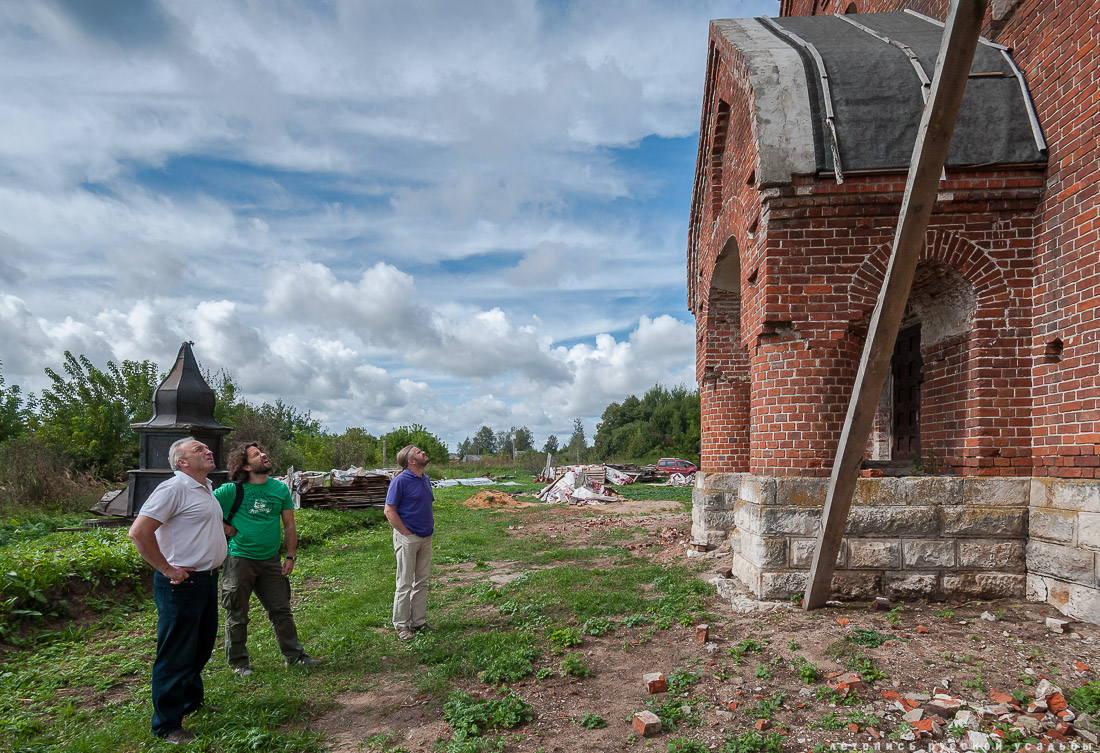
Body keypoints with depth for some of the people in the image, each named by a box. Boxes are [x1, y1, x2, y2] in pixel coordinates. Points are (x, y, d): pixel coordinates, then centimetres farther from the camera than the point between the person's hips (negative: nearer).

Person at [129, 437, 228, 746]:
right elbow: (139, 532, -23)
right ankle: (167, 725, 15)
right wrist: (167, 569, -19)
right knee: (176, 656, 2)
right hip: (181, 585, -9)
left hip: (207, 579, 9)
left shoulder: (206, 488, 12)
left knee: (202, 648, 21)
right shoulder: (174, 488, -17)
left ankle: (191, 701, 40)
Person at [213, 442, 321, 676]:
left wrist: (291, 556, 4)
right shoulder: (233, 490, -9)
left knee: (281, 610, 8)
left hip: (270, 560, 3)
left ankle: (294, 655, 19)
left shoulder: (280, 488, 2)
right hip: (239, 559, -3)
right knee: (237, 615, 8)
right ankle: (238, 662, 24)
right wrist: (224, 528, -6)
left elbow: (289, 525, 7)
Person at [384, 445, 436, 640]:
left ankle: (419, 621, 23)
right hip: (408, 538, -7)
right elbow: (389, 511, -14)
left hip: (426, 538, 8)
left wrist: (430, 527, 11)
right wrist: (407, 533, -14)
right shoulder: (401, 481, -14)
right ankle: (401, 625, 12)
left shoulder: (425, 480, 10)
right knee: (405, 584, 1)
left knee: (421, 582, 13)